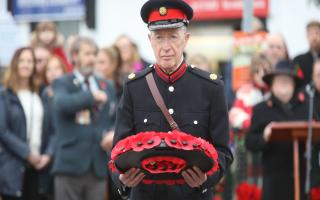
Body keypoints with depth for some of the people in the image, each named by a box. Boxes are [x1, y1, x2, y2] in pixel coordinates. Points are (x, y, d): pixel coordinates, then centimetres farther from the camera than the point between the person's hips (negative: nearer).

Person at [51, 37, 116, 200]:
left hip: (98, 166, 4)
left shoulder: (107, 87, 16)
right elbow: (62, 104, -19)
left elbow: (115, 121, 18)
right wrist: (92, 96, -21)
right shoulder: (62, 84, 3)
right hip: (71, 164, -4)